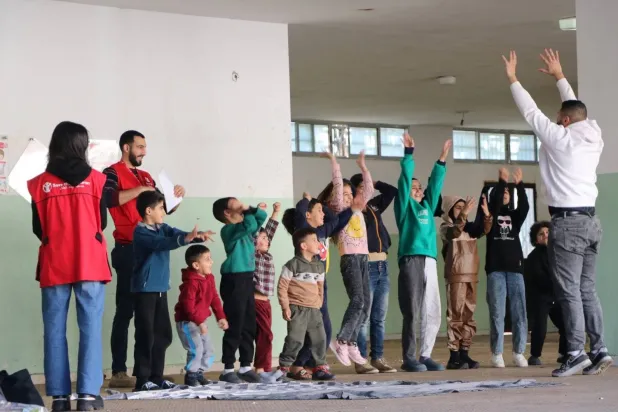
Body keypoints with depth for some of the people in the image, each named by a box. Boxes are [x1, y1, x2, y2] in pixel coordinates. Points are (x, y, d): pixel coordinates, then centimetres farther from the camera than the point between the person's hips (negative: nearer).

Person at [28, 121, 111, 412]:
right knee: (90, 328, 0)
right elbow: (102, 223, 6)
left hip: (53, 265, 1)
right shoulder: (95, 180, -1)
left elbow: (37, 229, 5)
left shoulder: (39, 184, 0)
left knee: (55, 330, 4)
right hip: (90, 263, -1)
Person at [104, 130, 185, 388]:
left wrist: (175, 197, 6)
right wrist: (139, 190, -19)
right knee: (125, 310, -8)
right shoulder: (113, 173, -2)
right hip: (128, 250, -7)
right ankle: (118, 372, -8)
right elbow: (108, 199, -21)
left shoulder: (146, 177, 20)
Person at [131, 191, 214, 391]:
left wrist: (198, 236, -23)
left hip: (160, 289, 8)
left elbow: (177, 234, -2)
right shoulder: (140, 232, -13)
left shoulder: (163, 228, 13)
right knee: (146, 335, -7)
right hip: (145, 289, -8)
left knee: (163, 334, 10)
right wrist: (186, 239, -41)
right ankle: (142, 379, -4)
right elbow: (160, 244, -28)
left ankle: (156, 376, 16)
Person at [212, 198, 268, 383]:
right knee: (234, 327, -8)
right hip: (234, 280, -9)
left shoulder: (244, 228, 16)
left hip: (247, 279, 9)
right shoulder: (229, 230, -11)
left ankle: (246, 367, 18)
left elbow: (260, 218, 22)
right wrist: (247, 211, -11)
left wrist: (254, 209, 5)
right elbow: (250, 225, -26)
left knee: (249, 326, 11)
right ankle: (228, 369, -3)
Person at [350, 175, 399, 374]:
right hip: (365, 267, -7)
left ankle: (378, 358, 13)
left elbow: (393, 191, 23)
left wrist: (374, 183, 15)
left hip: (382, 267, 7)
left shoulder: (374, 206, 16)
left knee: (379, 318, 9)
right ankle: (360, 361, -2)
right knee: (364, 317, -5)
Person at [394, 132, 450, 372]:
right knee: (412, 313, -7)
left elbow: (435, 183, 23)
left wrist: (442, 159, 20)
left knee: (433, 313, 5)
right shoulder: (405, 206, 8)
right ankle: (409, 359, -3)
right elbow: (405, 180, 0)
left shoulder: (427, 207, 23)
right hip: (411, 261, -6)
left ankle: (425, 356, 12)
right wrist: (408, 154, -1)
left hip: (430, 262, 6)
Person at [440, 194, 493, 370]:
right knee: (456, 315, -8)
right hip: (455, 277, -6)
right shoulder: (446, 227, -2)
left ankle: (464, 354, 8)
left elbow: (484, 230, -3)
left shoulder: (470, 227, 14)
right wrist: (463, 215, -37)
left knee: (468, 316, 5)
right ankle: (454, 356, -10)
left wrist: (487, 215, -22)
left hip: (472, 276, 6)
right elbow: (454, 233, -24)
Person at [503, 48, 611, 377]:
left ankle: (576, 353, -14)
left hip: (568, 221, -7)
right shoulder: (593, 137, 10)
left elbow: (531, 112, 0)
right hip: (590, 220, 7)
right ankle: (599, 350, 4)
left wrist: (512, 79, 12)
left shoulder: (560, 138, -7)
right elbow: (575, 106, 26)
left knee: (569, 291, -9)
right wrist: (559, 75, 36)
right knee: (587, 290, 8)